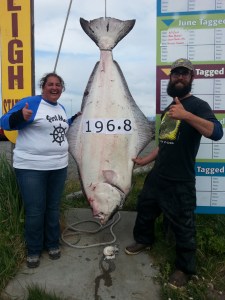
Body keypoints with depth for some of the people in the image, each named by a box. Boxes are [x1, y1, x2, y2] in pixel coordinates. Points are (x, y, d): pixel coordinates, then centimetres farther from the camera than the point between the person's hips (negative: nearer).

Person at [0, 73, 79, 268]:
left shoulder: (61, 108, 14)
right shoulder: (30, 102, -8)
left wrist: (76, 119, 23)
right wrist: (20, 115, -31)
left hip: (58, 166, 6)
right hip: (31, 167, -6)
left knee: (53, 207, 14)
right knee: (35, 210, 2)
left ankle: (52, 244, 31)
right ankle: (33, 250, 22)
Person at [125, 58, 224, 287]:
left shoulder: (197, 105, -9)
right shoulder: (168, 109, 14)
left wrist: (186, 115, -41)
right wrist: (147, 159, 22)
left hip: (180, 182, -7)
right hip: (156, 176, 8)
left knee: (183, 226, 5)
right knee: (144, 209, 23)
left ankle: (184, 268, 27)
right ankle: (143, 240, 49)